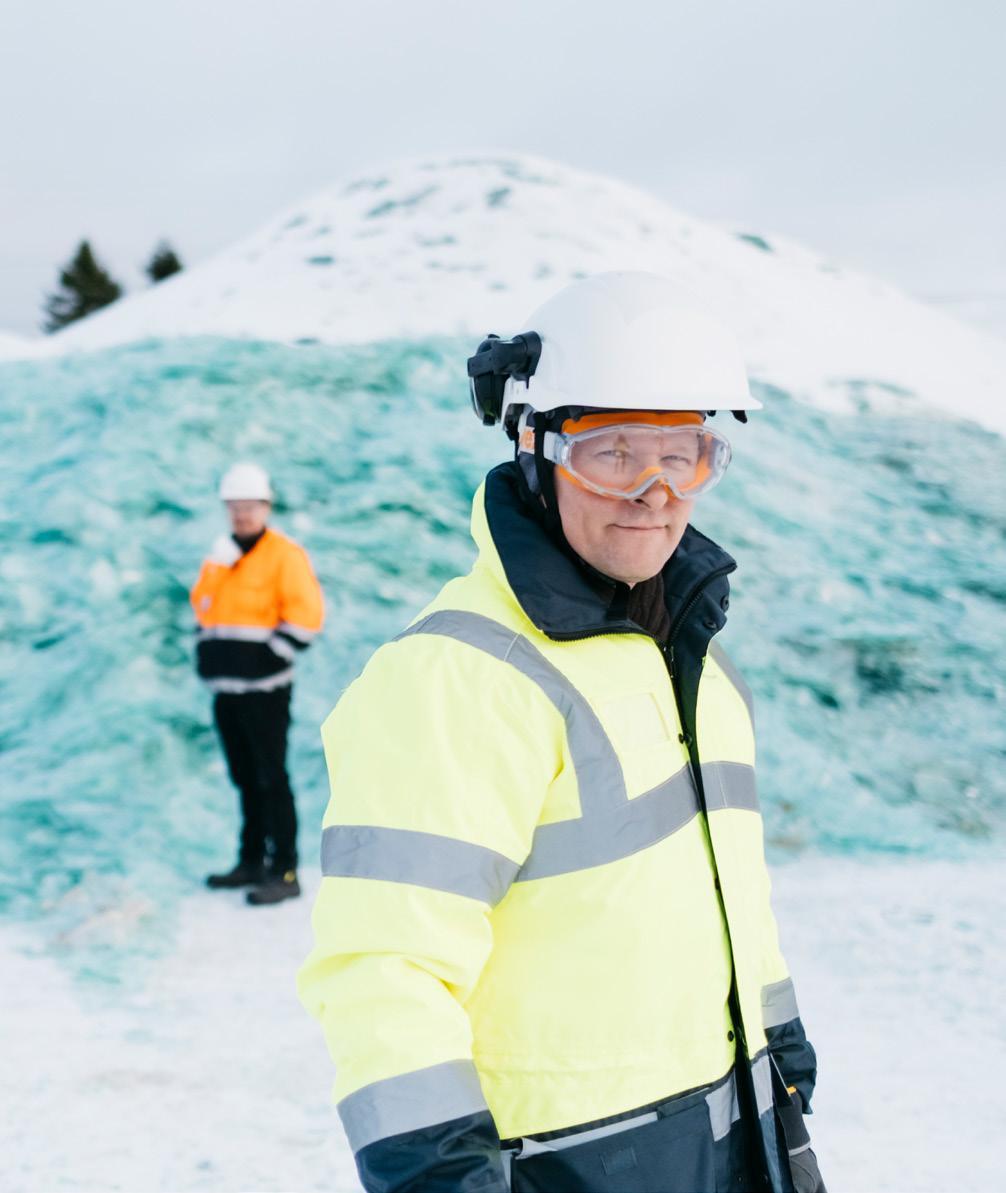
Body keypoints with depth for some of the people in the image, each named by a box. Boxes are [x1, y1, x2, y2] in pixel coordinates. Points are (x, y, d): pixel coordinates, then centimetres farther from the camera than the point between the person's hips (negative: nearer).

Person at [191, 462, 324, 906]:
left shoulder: (284, 554, -7)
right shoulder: (220, 555, 15)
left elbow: (305, 616, -12)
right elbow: (202, 607, 24)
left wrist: (271, 657, -12)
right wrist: (208, 657, 10)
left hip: (264, 689, -7)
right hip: (225, 688, 7)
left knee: (271, 778, -6)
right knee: (245, 778, 14)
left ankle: (284, 871, -3)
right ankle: (252, 861, 23)